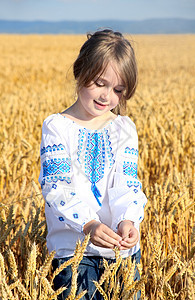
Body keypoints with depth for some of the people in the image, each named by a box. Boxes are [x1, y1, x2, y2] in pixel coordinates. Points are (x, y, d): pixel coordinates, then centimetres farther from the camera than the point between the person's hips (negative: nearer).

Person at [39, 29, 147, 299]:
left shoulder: (124, 129, 5)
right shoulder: (56, 127, -4)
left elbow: (126, 184, -5)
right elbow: (56, 185, -15)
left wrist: (127, 220, -27)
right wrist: (87, 224, -32)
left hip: (123, 247, 3)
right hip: (71, 247, -2)